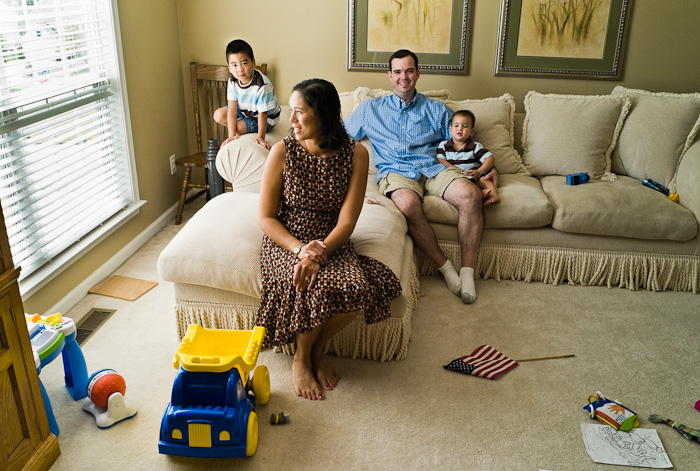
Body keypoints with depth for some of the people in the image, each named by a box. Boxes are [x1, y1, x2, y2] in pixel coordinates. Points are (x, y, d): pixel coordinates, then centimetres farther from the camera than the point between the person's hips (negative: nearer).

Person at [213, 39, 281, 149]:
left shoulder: (262, 85, -35)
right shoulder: (233, 81, -17)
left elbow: (263, 114, -30)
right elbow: (232, 108, -20)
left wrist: (261, 137, -32)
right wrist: (231, 136, -28)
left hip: (267, 118, -7)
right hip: (245, 111, 7)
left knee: (237, 127, -22)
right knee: (219, 115, -2)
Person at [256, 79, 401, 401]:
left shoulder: (355, 154, -7)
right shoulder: (282, 152, -8)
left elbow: (346, 222, -10)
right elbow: (266, 218, -6)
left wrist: (319, 254, -26)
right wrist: (300, 249, -22)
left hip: (332, 243, 2)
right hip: (286, 242, -1)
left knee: (357, 289, -29)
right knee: (318, 289, -32)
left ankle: (317, 350, 3)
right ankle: (301, 358, 0)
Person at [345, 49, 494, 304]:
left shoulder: (437, 110, 20)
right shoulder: (370, 109, 20)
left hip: (434, 168, 2)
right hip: (395, 171, -1)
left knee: (471, 194, -30)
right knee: (408, 204, -38)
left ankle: (467, 272, -20)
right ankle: (445, 267, -19)